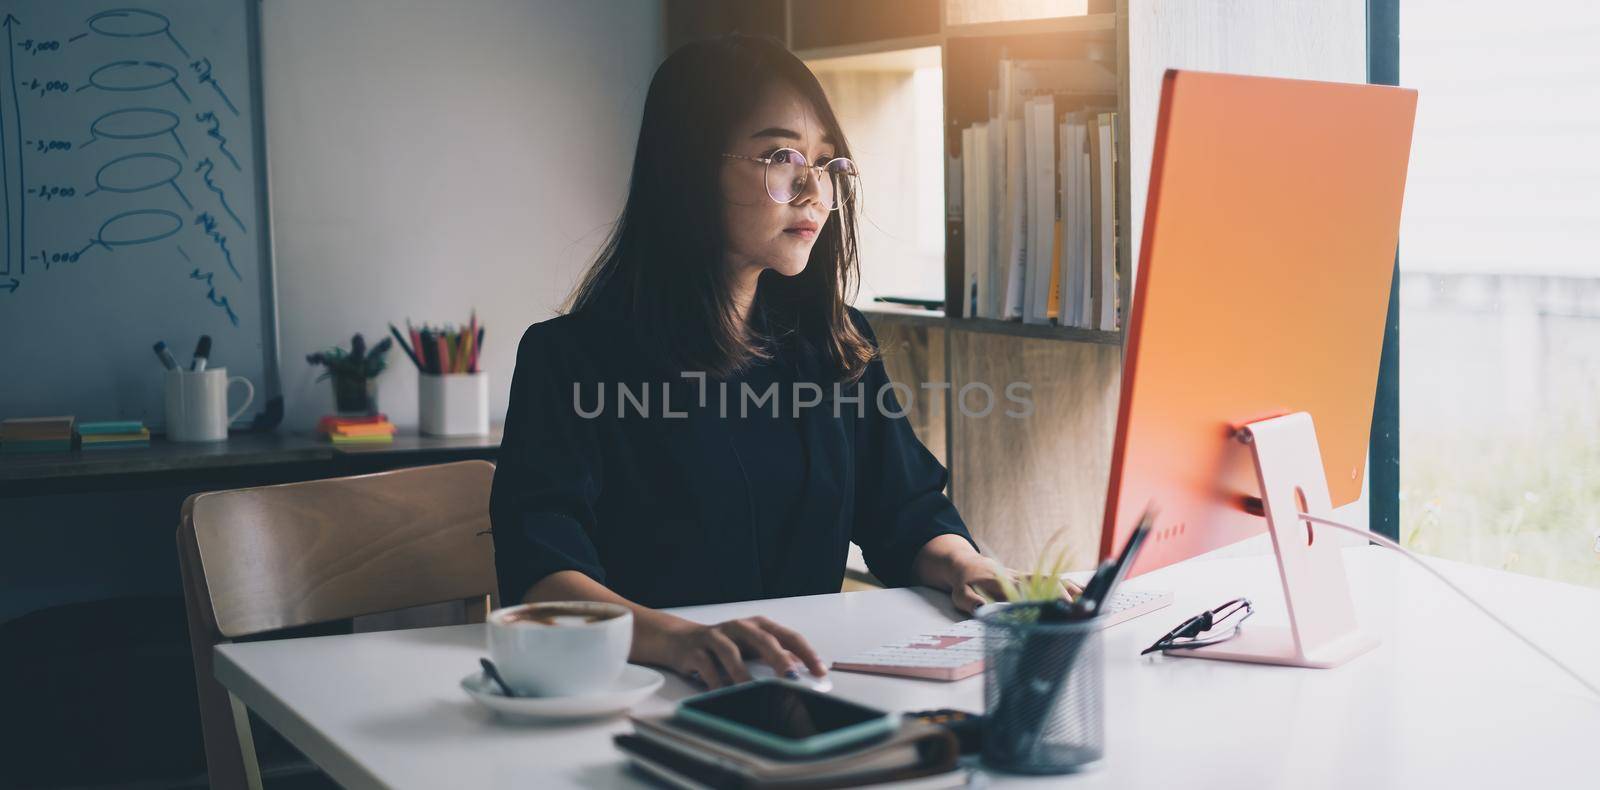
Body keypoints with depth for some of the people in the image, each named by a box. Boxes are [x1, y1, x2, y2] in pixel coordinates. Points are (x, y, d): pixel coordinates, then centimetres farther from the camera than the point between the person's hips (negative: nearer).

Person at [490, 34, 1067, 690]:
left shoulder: (837, 348, 16)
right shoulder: (570, 357, -5)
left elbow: (906, 518, 17)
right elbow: (540, 570, -18)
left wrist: (967, 568, -8)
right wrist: (673, 637, -38)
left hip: (806, 690, 5)